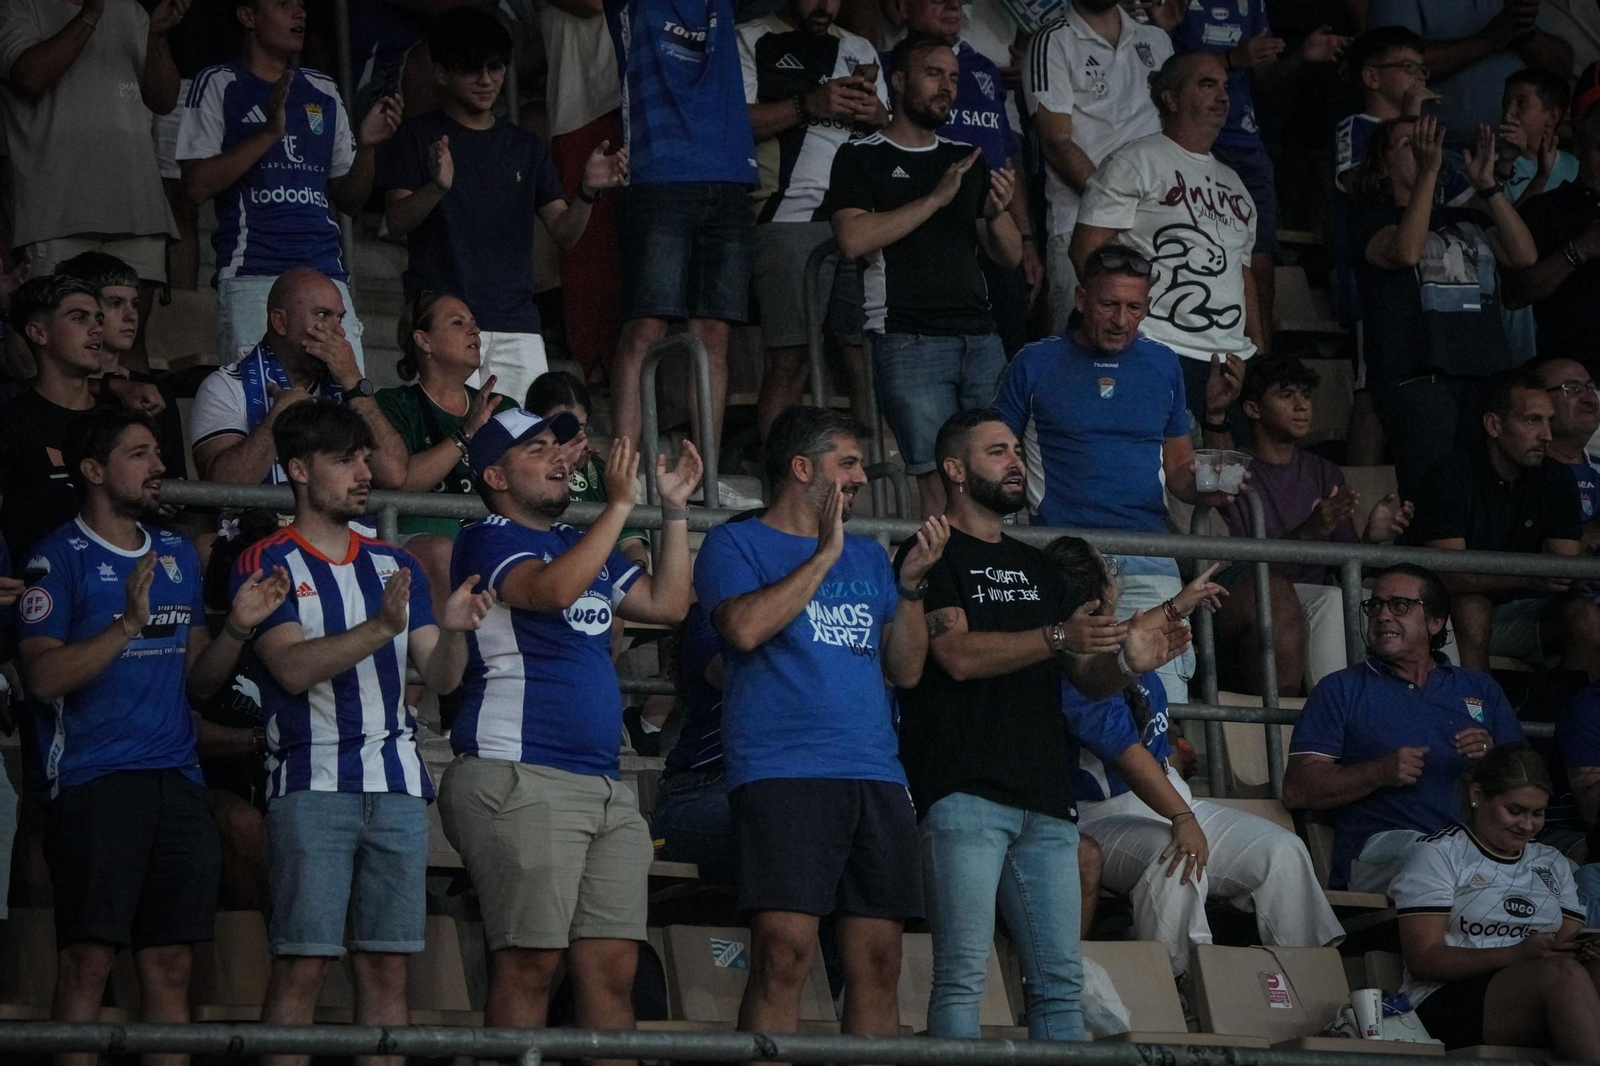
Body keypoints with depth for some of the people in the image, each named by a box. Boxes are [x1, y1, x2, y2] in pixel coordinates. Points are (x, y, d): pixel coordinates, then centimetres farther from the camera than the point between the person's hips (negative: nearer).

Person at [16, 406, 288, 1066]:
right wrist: (129, 622, -20)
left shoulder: (178, 555, 17)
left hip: (176, 780, 6)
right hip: (94, 781, -6)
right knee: (87, 958, -9)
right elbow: (45, 676, -12)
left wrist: (238, 626, 0)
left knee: (171, 962, 4)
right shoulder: (61, 558, -2)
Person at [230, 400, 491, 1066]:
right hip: (312, 781, -4)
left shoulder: (395, 565, 16)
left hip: (398, 784, 5)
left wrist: (451, 630, -12)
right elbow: (293, 667, -12)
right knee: (302, 966, -9)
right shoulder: (267, 564, 2)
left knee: (387, 966, 2)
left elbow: (440, 679, 10)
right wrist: (380, 629, -24)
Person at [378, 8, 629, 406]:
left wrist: (588, 191, -9)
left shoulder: (525, 146, 18)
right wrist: (437, 187, -25)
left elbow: (564, 232, 11)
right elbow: (397, 222, -5)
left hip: (516, 322, 4)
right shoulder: (418, 137, 6)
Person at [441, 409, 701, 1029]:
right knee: (529, 966, -13)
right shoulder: (487, 541, -1)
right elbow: (553, 589, -20)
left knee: (612, 971, 1)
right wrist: (620, 504, -17)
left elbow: (667, 603, 21)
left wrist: (675, 508, 16)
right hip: (516, 777, -8)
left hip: (604, 786, 8)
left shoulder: (586, 546, 24)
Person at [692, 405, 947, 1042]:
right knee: (783, 957, -15)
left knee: (878, 964, 1)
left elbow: (905, 670, 18)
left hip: (875, 776, 6)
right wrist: (824, 556, -7)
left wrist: (911, 582, 6)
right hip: (782, 774, -6)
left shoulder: (867, 558, 22)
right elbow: (746, 627, -14)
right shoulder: (737, 546, 6)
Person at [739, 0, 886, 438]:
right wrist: (810, 105, -11)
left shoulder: (859, 49, 24)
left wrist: (877, 115, 3)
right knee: (789, 358, -11)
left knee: (868, 354, -3)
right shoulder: (752, 41, 8)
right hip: (790, 216, -5)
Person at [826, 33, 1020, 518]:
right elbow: (853, 239, -12)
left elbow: (1009, 256, 19)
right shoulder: (862, 158, 5)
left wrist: (996, 214, -3)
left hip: (980, 338, 5)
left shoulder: (968, 160, 20)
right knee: (940, 485, -14)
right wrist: (935, 199, -13)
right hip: (908, 341, -5)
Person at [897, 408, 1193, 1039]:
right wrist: (1058, 637, -23)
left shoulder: (1034, 567, 23)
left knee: (1060, 980, 3)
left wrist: (1129, 659, -1)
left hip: (1046, 798, 7)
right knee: (963, 974, -11)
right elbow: (960, 655, -13)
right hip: (964, 792, -7)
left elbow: (1089, 676, 22)